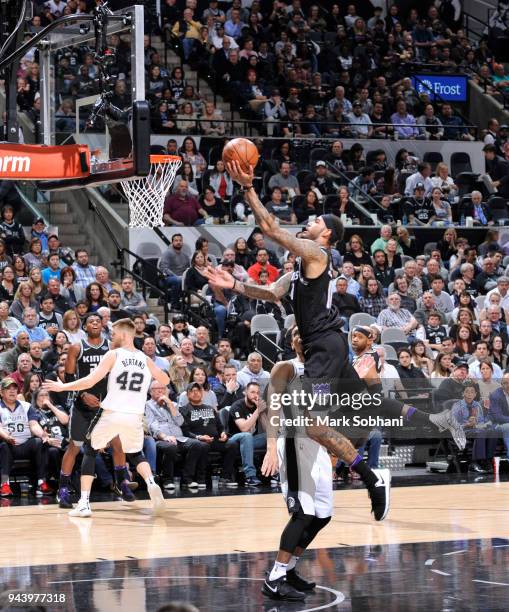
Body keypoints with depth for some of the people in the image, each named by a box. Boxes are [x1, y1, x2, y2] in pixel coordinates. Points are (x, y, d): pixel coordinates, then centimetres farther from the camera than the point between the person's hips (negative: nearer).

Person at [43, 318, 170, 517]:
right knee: (136, 454, 26)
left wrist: (62, 386, 0)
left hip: (111, 414, -3)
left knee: (90, 451, 15)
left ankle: (84, 504, 5)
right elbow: (165, 381, 20)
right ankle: (151, 484, -6)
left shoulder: (113, 355, -4)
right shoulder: (145, 360, 8)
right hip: (135, 417, 3)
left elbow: (89, 381, -11)